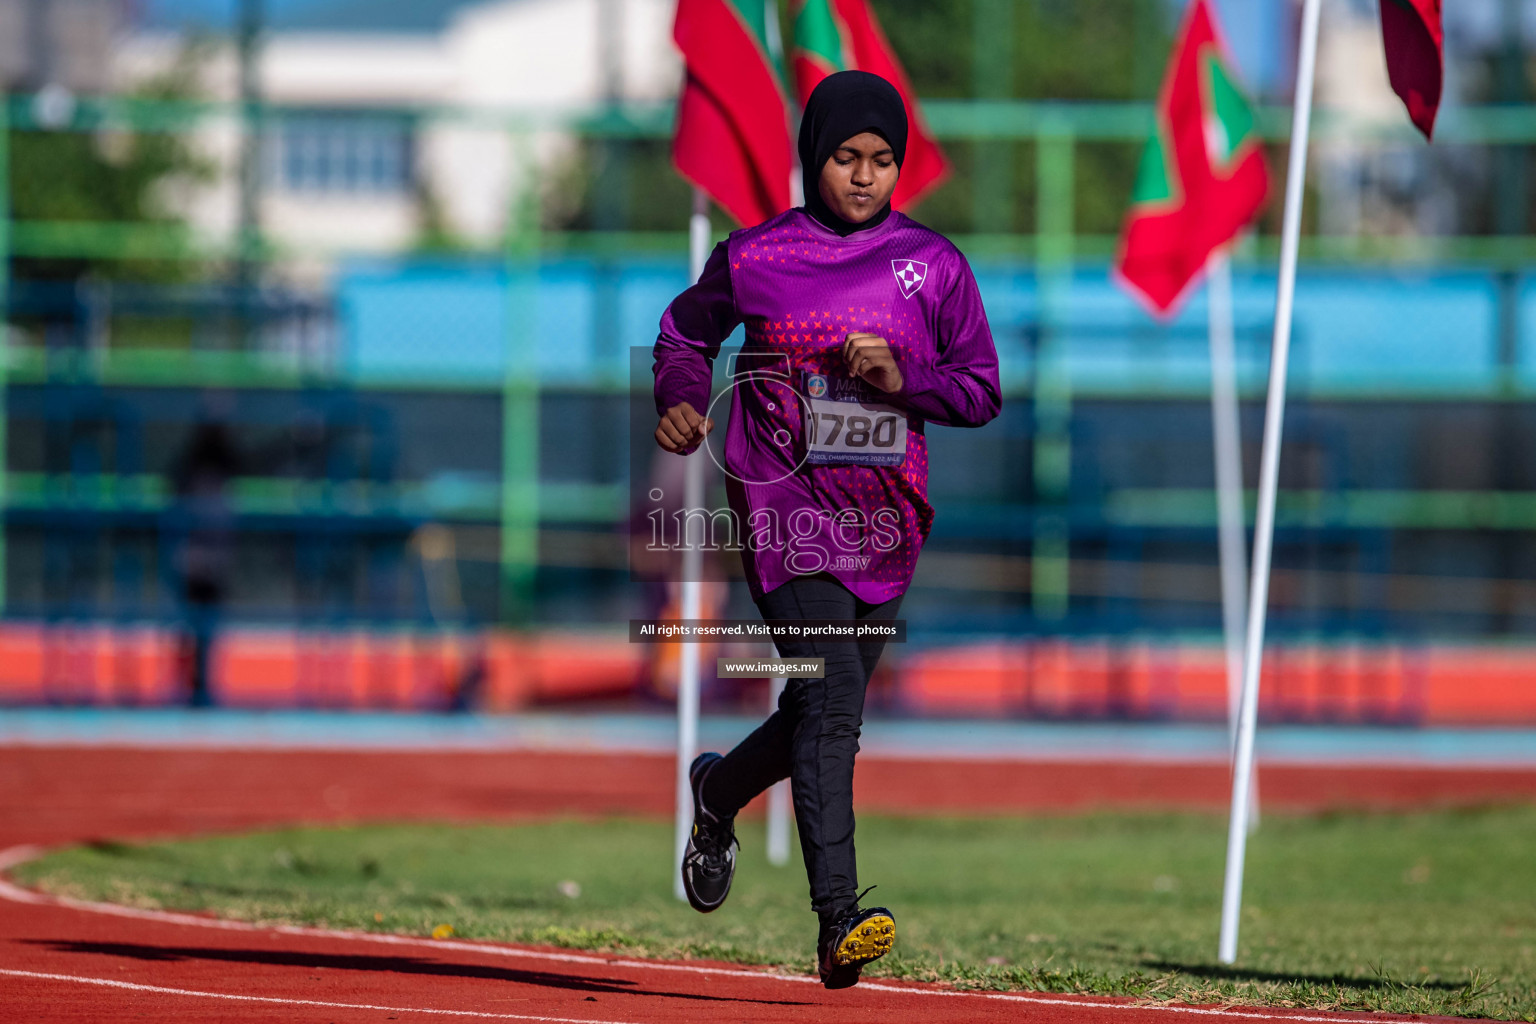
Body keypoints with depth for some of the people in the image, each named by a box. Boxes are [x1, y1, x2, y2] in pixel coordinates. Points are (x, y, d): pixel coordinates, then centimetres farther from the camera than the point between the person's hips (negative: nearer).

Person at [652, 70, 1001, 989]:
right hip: (785, 506, -4)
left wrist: (902, 381, -12)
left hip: (886, 519, 4)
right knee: (832, 692, -22)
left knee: (824, 717, 14)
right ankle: (839, 920, -30)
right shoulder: (755, 257, 1)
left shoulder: (934, 264, 5)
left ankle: (719, 791, 48)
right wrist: (682, 398, -2)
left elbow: (982, 390, 6)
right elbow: (686, 331, 18)